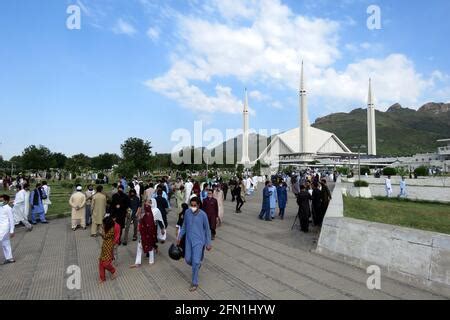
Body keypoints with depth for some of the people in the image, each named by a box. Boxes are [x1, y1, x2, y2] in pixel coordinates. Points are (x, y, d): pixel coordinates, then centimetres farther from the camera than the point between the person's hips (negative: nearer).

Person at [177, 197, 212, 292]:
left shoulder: (203, 214, -16)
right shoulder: (187, 212, -5)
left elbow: (207, 229, -6)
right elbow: (184, 226, 10)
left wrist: (208, 243, -4)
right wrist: (179, 236, 7)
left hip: (199, 241, -4)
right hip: (189, 240, 4)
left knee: (195, 262, -6)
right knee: (188, 260, 11)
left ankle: (195, 283, 12)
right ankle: (197, 265, 44)